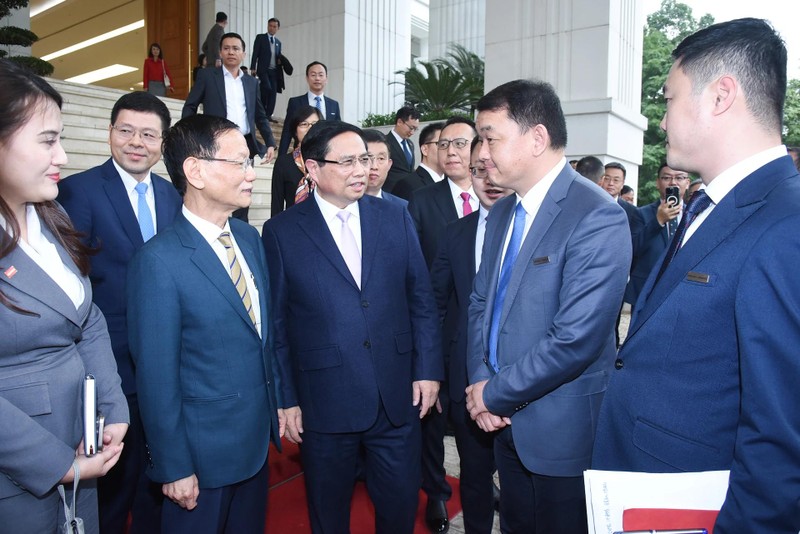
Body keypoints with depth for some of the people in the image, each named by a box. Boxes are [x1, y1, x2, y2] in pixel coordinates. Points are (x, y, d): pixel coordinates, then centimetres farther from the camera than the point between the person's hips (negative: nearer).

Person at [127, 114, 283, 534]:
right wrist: (173, 468, -11)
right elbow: (156, 376, -17)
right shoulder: (159, 261, -21)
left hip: (258, 436, 7)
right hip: (203, 451, -6)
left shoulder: (249, 238, 1)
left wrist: (277, 403, 10)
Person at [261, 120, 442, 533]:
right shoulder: (281, 232, -4)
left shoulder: (396, 217, 2)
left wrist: (428, 369, -1)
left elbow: (421, 299, 4)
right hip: (323, 403, -1)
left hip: (398, 397, 2)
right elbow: (275, 323, -2)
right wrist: (285, 398, -2)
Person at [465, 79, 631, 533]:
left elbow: (575, 339, -26)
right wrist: (480, 379, -4)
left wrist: (494, 393, -15)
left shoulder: (597, 216, -21)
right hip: (506, 421, 7)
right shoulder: (502, 212, 6)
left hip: (562, 430, -7)